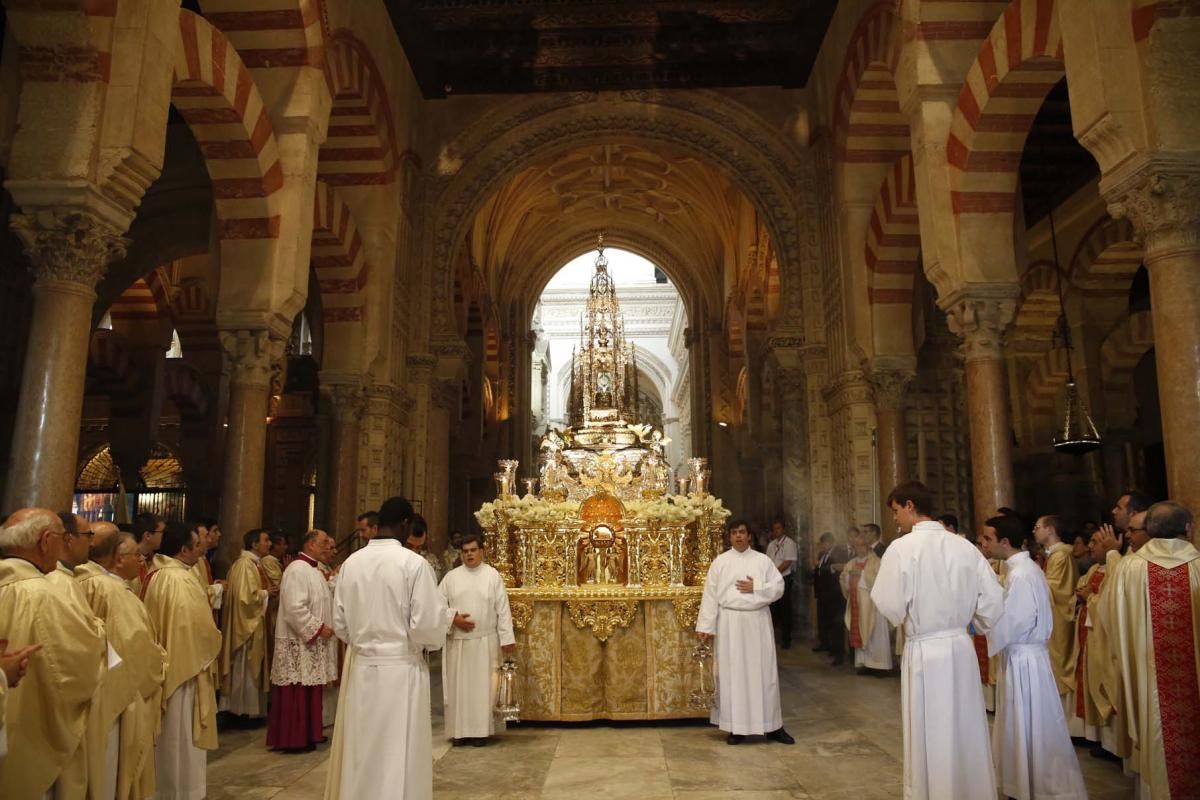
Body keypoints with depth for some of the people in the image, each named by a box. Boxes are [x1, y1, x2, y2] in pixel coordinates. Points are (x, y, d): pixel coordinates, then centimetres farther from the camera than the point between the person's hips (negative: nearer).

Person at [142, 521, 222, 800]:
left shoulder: (154, 576, 6)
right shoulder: (182, 580, -21)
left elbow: (160, 623, 13)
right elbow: (200, 629, -20)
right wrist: (214, 642, -1)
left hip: (162, 665, 9)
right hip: (185, 666, -9)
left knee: (166, 736, 19)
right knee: (181, 737, 3)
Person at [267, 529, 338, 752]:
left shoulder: (313, 570, 14)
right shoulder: (297, 570, -18)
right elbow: (295, 608, -25)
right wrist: (319, 628, -20)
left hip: (312, 642, 10)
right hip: (298, 644, -10)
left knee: (310, 692, 15)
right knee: (297, 694, -2)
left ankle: (308, 733, 24)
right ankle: (293, 739, 7)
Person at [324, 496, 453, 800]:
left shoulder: (351, 562, 1)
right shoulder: (413, 563, -14)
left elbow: (340, 624, 8)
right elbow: (427, 626, -15)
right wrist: (445, 618, 6)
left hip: (359, 667, 5)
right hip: (400, 669, -5)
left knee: (360, 752, 17)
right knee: (397, 755, 6)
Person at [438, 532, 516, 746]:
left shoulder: (493, 575, 0)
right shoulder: (451, 576, 4)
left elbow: (502, 609, -2)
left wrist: (506, 637, -7)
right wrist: (454, 618, -13)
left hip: (485, 642, -2)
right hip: (457, 641, 2)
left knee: (482, 686, 2)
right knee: (458, 686, 6)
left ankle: (481, 730, 11)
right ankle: (460, 730, 16)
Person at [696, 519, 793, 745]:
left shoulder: (763, 560, 5)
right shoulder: (720, 562, 3)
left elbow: (779, 587, 1)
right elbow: (710, 595, -1)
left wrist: (756, 588, -12)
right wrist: (706, 626, -5)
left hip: (757, 621, 0)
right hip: (729, 622, 0)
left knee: (763, 672, 4)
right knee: (732, 673, 4)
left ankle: (772, 726, 14)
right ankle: (736, 727, 13)